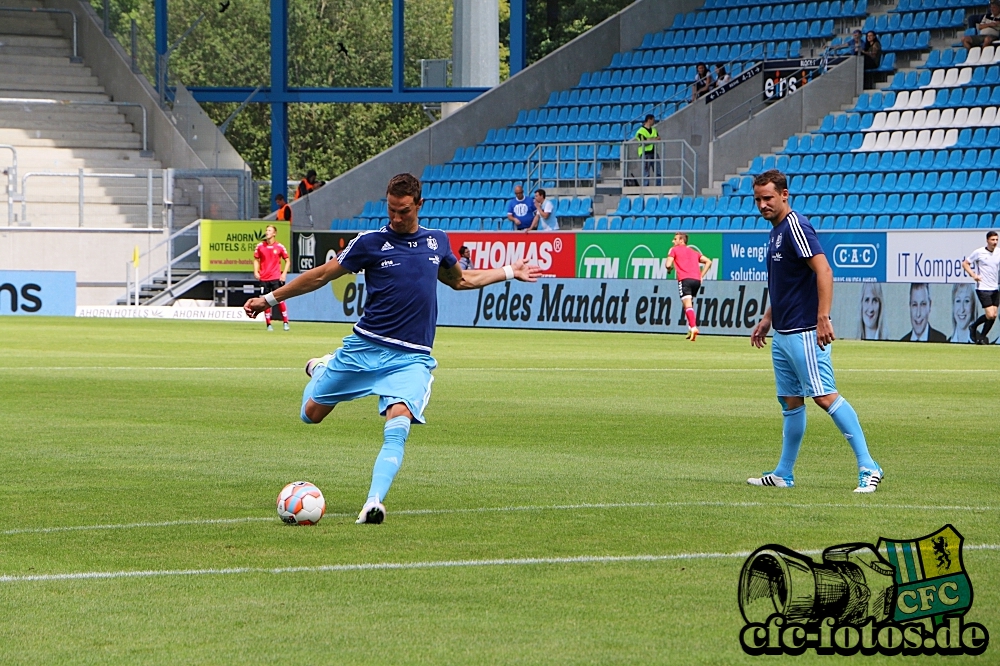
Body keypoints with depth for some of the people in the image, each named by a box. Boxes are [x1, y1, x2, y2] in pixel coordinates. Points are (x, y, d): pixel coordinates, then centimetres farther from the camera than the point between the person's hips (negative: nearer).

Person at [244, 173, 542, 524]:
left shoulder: (437, 241, 9)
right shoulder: (371, 242, -2)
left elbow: (459, 280, 30)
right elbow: (321, 275, 7)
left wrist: (509, 272, 30)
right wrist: (270, 298, 8)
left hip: (412, 358, 0)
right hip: (365, 347, 0)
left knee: (398, 423, -26)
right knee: (312, 414, 10)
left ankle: (374, 502, -33)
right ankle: (321, 369, 45)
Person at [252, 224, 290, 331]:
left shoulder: (279, 247, 0)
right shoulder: (260, 246, 4)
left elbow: (287, 261, 7)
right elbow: (256, 260, 12)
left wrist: (284, 273, -4)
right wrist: (256, 271, -3)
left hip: (276, 278, -2)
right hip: (264, 279, 2)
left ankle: (286, 322, 1)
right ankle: (268, 324, 8)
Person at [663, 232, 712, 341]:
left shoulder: (674, 250, 13)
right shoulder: (694, 252, 28)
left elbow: (668, 264, 1)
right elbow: (708, 262, 22)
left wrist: (669, 269, 24)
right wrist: (701, 275, 19)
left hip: (685, 279, -5)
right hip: (696, 280, 5)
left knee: (687, 305, -16)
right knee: (689, 305, 20)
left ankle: (693, 327, -35)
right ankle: (691, 330, 12)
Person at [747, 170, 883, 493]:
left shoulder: (795, 227, -14)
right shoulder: (776, 232, 17)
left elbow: (823, 271, -22)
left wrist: (823, 318, -28)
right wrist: (767, 318, 25)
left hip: (804, 333, -10)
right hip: (782, 334, 10)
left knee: (825, 396, -14)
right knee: (790, 402, 14)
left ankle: (868, 468, -16)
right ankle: (783, 475, 19)